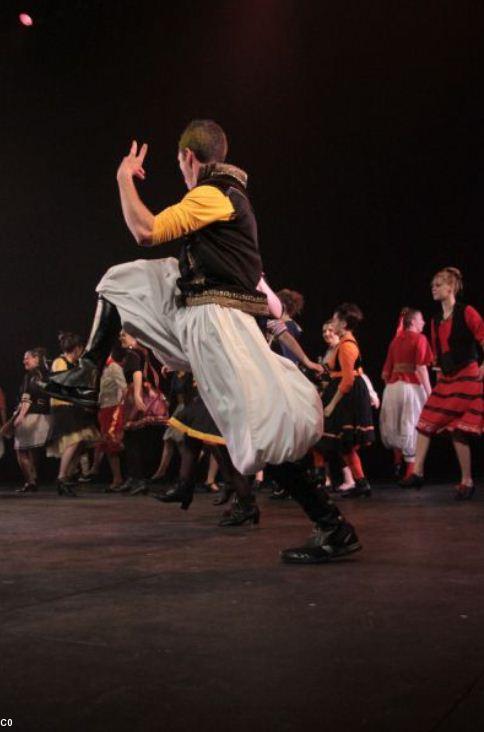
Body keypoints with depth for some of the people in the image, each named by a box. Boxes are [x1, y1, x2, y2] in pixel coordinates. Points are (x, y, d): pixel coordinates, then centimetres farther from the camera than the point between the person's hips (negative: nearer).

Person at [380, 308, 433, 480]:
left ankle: (397, 463, 23)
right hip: (412, 386, -6)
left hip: (393, 386, 6)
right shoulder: (419, 338, -3)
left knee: (395, 426, 17)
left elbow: (386, 371, 14)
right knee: (411, 427, -2)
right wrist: (429, 392, -11)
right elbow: (421, 368, -12)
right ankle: (410, 471, 0)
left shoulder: (395, 341, 15)